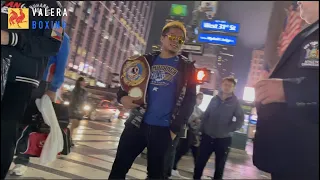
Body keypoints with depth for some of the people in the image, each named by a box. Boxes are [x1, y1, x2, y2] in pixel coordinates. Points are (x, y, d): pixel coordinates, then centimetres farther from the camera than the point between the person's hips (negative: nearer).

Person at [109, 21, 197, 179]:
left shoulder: (187, 68, 5)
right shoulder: (147, 60, 11)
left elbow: (189, 100, 1)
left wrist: (175, 128, -6)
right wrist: (123, 97, -7)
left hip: (163, 130, -2)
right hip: (137, 123, 2)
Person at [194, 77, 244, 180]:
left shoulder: (235, 103, -2)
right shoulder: (214, 99, 5)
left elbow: (240, 120, -4)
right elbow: (206, 115, 8)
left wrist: (229, 130, -13)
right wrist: (201, 130, 3)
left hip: (223, 139, -2)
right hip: (208, 137, 2)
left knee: (219, 166, 11)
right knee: (200, 162, 8)